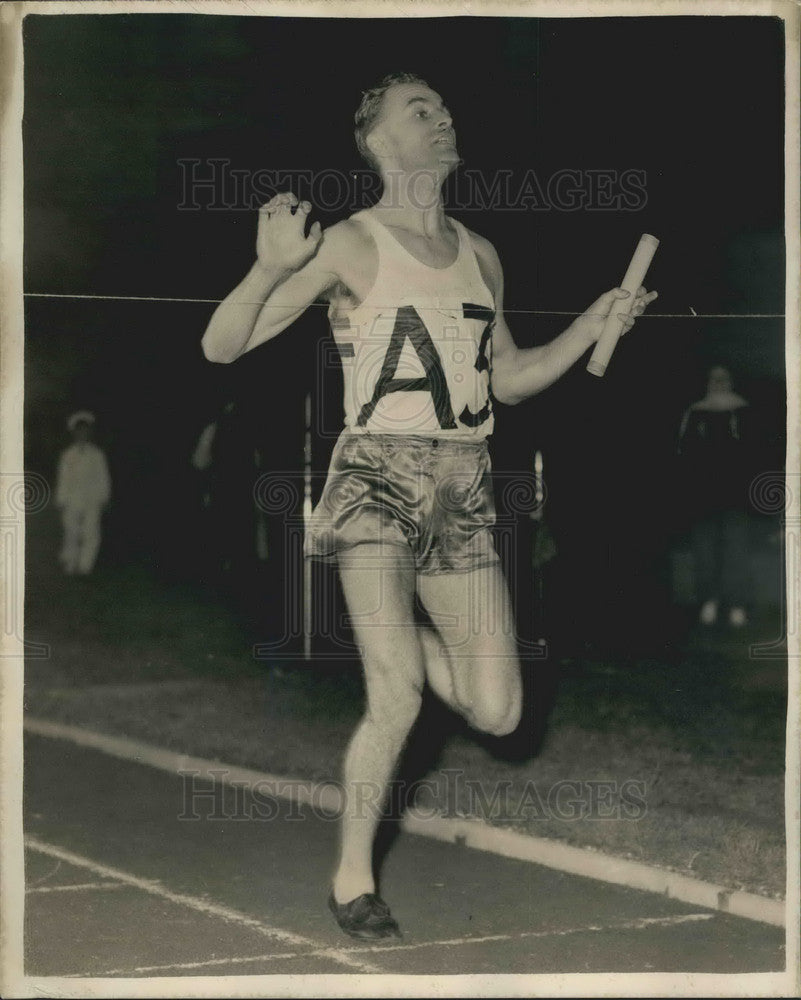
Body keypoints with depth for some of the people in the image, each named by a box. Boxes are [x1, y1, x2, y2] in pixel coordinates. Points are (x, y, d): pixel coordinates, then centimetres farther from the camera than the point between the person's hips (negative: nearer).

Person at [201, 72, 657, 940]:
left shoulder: (480, 255, 14)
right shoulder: (348, 246, -3)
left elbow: (509, 380, 24)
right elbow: (221, 347, -5)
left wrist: (591, 326, 11)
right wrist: (272, 267, -22)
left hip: (464, 493, 5)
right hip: (376, 480, -5)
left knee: (497, 715, 0)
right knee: (399, 699, -16)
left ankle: (395, 634, 30)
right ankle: (352, 878, 6)